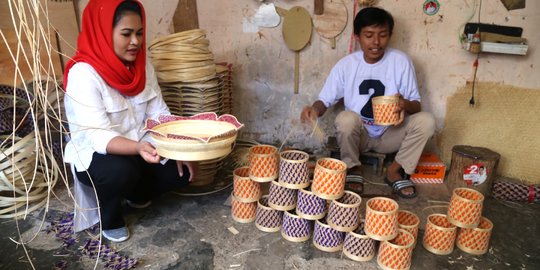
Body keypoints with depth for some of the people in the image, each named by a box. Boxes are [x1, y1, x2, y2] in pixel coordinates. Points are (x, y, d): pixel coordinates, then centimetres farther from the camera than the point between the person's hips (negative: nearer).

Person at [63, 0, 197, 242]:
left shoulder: (141, 64, -5)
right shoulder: (83, 73, -23)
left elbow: (159, 113, -4)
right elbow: (97, 136, -30)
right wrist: (138, 147, -48)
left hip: (139, 148, 6)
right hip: (95, 156, -6)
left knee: (182, 169, -12)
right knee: (121, 172, -36)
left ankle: (136, 194, 18)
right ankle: (109, 218, -1)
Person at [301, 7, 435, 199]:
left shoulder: (401, 61, -8)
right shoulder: (346, 64, -9)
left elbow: (417, 105, -5)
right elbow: (325, 100, -6)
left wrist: (406, 104, -30)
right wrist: (314, 109, -31)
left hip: (390, 135, 1)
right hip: (358, 135, -1)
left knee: (426, 120, -24)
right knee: (346, 118, -33)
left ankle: (395, 170, -3)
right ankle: (353, 169, -6)